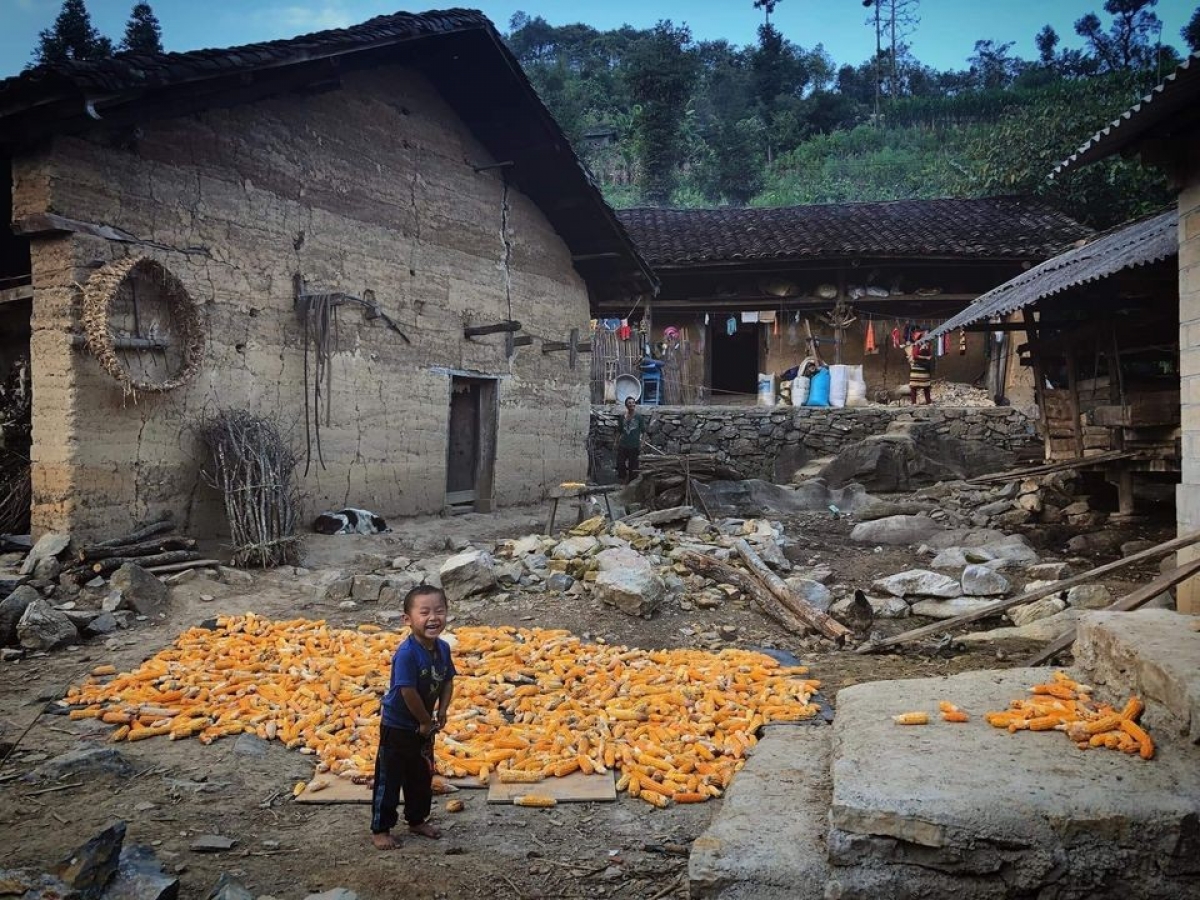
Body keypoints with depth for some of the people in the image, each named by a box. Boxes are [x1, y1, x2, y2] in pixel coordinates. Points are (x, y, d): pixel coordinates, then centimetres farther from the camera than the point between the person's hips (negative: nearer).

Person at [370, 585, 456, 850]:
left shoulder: (443, 648, -7)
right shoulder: (407, 654, -30)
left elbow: (447, 681, 5)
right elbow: (408, 692, -30)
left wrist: (441, 712, -7)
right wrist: (426, 721, -17)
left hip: (424, 726, 7)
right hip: (397, 727, -7)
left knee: (422, 777, 21)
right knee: (389, 779, 7)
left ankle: (417, 820, 39)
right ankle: (380, 830, 22)